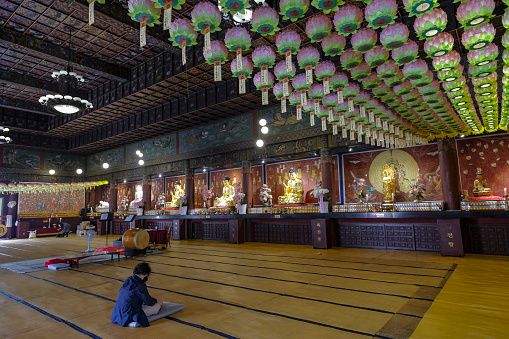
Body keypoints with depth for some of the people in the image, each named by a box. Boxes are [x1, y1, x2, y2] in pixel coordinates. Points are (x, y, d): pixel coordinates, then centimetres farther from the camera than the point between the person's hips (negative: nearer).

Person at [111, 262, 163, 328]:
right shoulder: (140, 285, -18)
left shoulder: (127, 280, 4)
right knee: (158, 306, -1)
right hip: (128, 315, -9)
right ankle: (133, 321, -10)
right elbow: (149, 301, -8)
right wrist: (157, 301, 13)